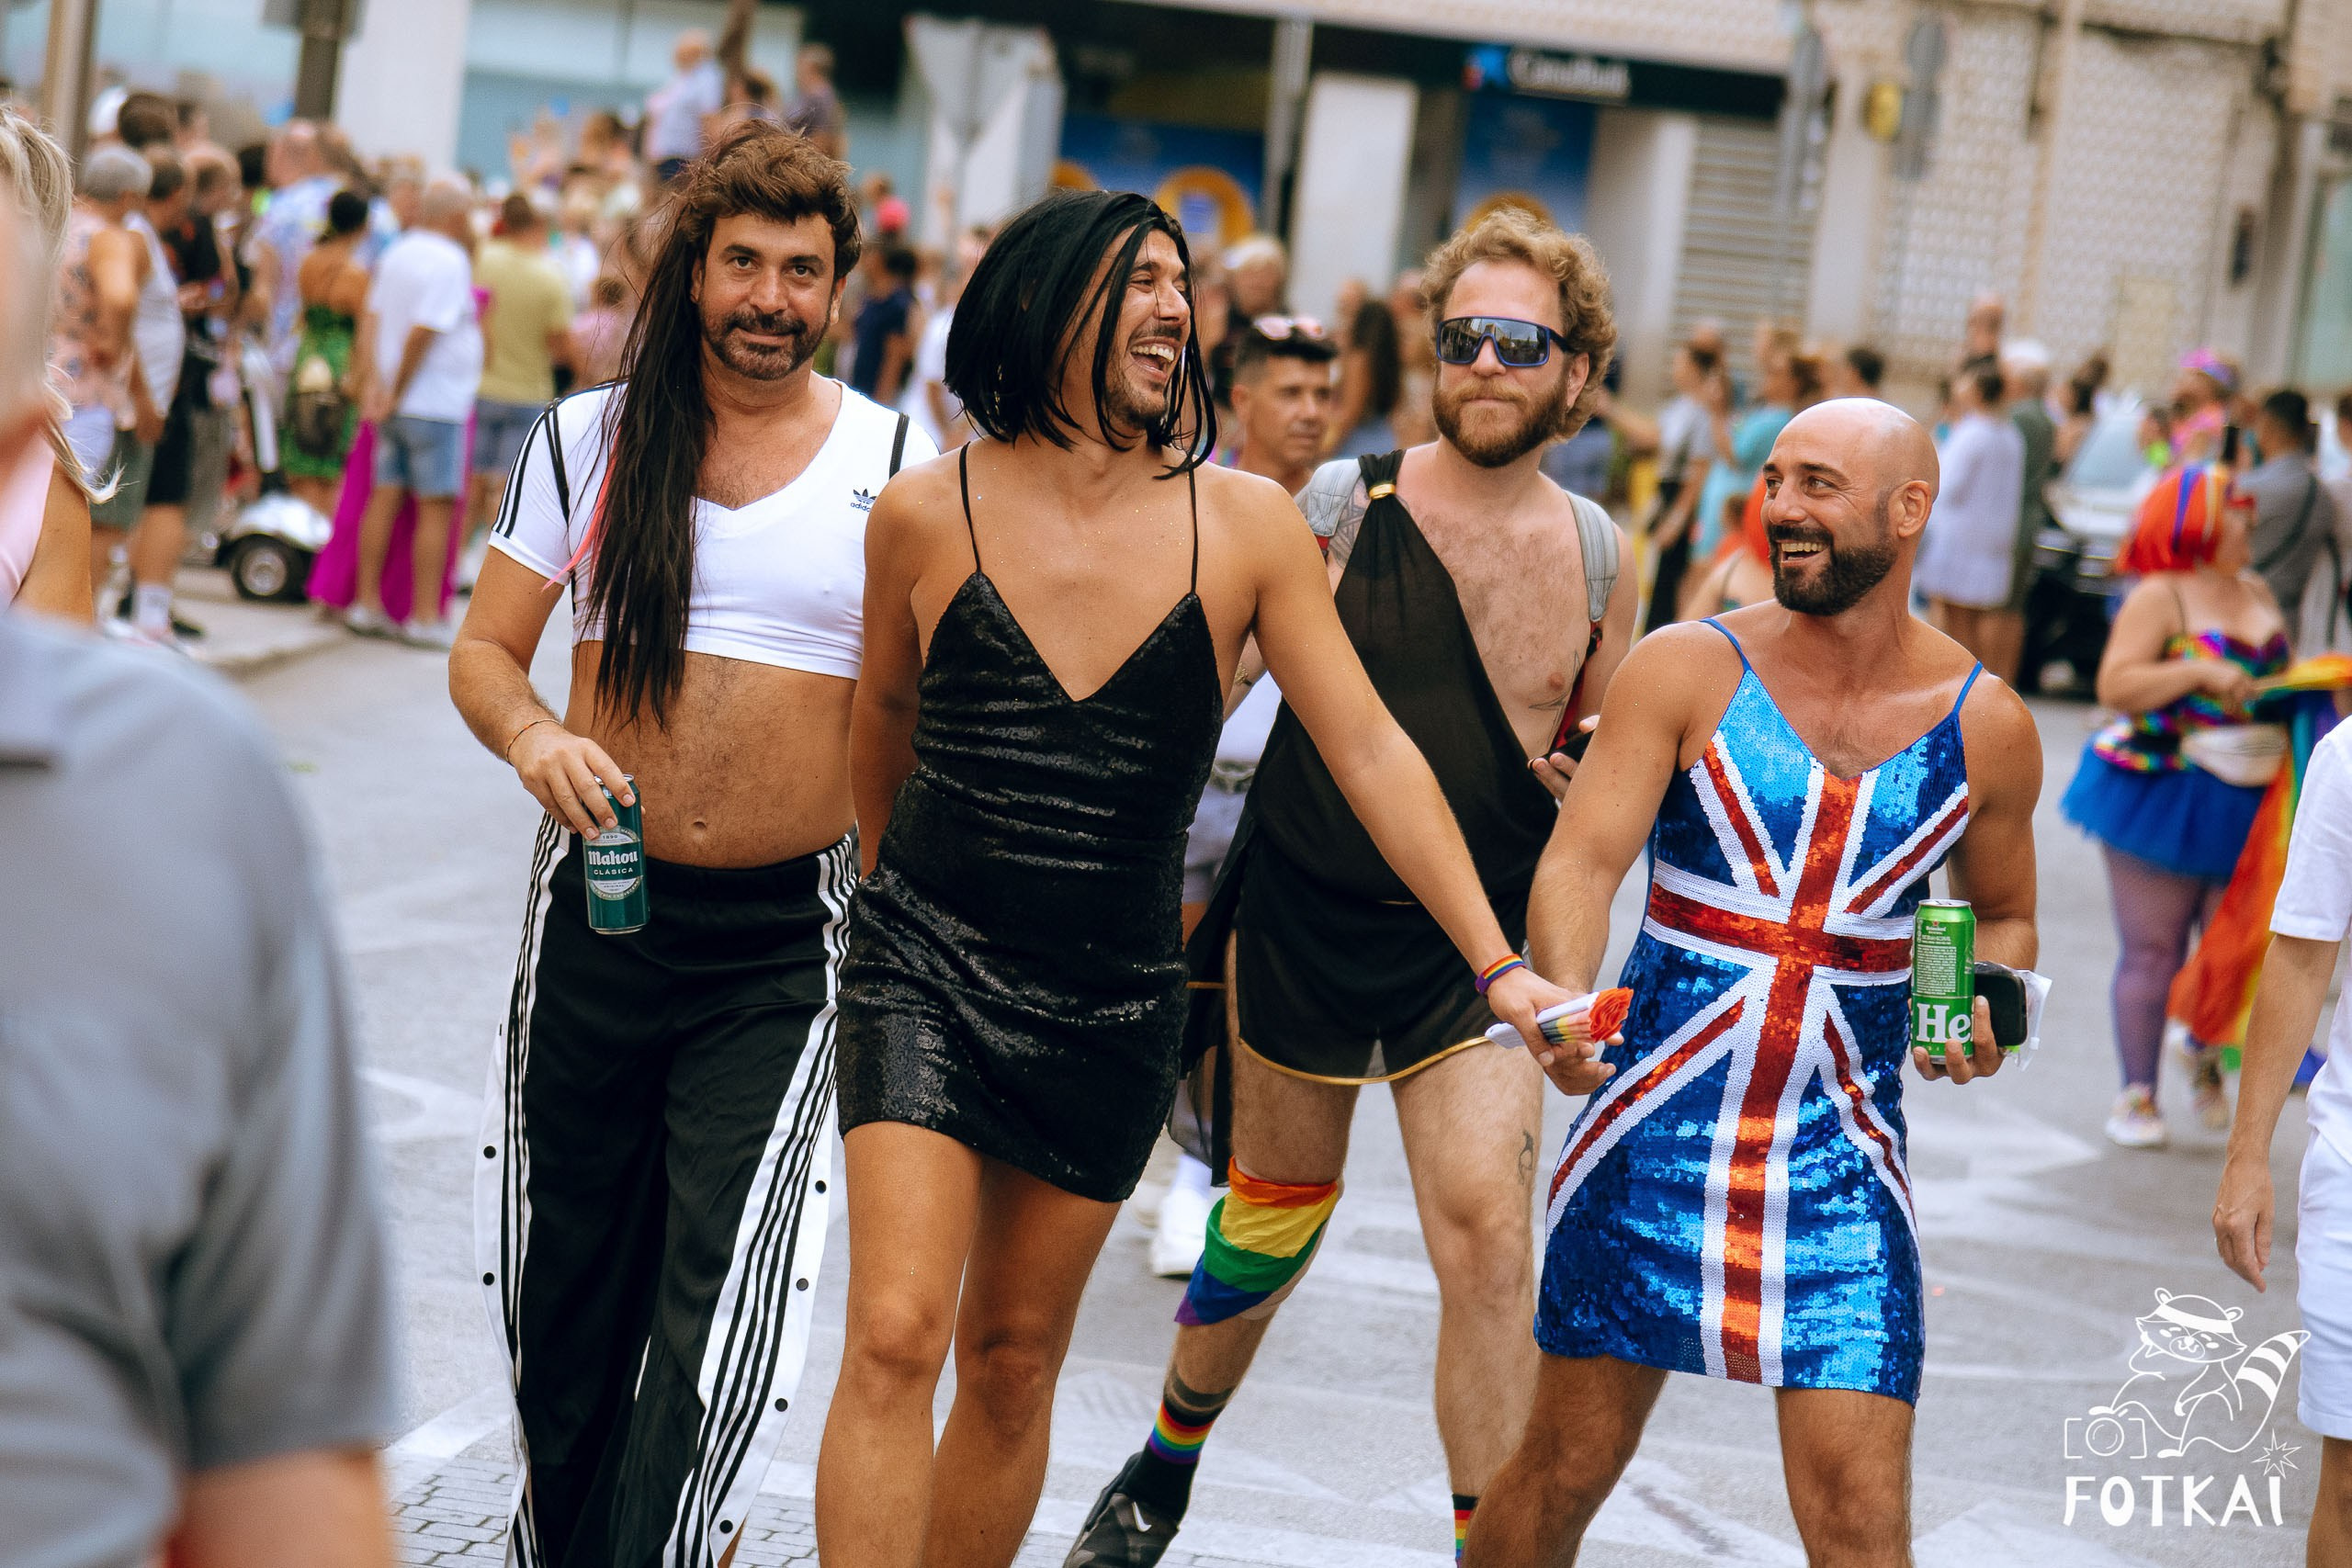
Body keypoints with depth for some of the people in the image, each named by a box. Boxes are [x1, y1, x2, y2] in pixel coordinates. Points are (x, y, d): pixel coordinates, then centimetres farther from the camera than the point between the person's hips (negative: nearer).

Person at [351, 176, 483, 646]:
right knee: (436, 507, -3)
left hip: (396, 407, 8)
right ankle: (424, 618, -4)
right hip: (437, 405, -8)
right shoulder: (449, 262, -13)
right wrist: (396, 393, -10)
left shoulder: (397, 254, 11)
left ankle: (367, 605, 11)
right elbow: (421, 334, -18)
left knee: (385, 497, 9)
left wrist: (373, 383, 0)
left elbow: (372, 321, 7)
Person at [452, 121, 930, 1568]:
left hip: (788, 937, -2)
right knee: (565, 1275, 14)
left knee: (723, 1299, -12)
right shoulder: (590, 440, 4)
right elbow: (484, 650, 6)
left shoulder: (898, 468, 0)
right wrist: (533, 735, -17)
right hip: (599, 906, 2)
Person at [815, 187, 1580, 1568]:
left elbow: (1373, 753, -3)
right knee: (896, 1338, -14)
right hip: (924, 972, -1)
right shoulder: (929, 514, -5)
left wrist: (1498, 963, -8)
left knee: (1014, 1362, 11)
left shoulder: (1246, 525, -4)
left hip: (1114, 1011, 2)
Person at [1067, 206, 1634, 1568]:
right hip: (1305, 918, -1)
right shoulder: (1342, 504, -7)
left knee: (1486, 1222, -17)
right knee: (1273, 1219, 14)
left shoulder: (1598, 553, 2)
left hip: (1481, 942, 1)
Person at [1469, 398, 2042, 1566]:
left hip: (1841, 1159, 1)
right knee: (1570, 1462, 9)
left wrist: (1982, 1014, -3)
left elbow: (2003, 915, 19)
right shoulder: (1689, 670, -3)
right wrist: (1566, 994, -32)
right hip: (1657, 1133, 0)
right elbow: (1579, 861, -12)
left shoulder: (1983, 727, 3)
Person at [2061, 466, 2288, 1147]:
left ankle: (2206, 1053, 32)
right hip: (2162, 799, -6)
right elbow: (2115, 686, -17)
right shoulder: (2159, 597, -9)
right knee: (2152, 951, 1)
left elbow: (2271, 679, 23)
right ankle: (2138, 1095, 12)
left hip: (2242, 804, 6)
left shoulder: (2257, 594, 12)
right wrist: (2196, 674, -25)